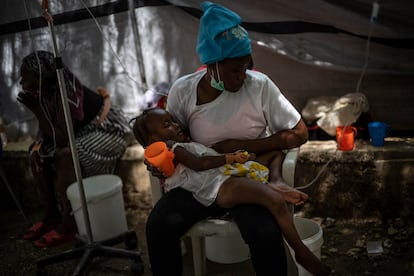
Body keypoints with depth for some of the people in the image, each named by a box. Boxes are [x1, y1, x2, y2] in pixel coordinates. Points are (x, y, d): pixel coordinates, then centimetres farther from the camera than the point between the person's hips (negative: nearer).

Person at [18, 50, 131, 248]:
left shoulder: (67, 92, -29)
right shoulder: (44, 93, -6)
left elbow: (62, 140, -33)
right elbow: (48, 133, 1)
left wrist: (36, 108, -31)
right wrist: (38, 146, -20)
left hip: (110, 130, -9)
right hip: (84, 132, 9)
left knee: (64, 156, -29)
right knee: (38, 156, -1)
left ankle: (69, 225, -18)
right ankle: (51, 215, 8)